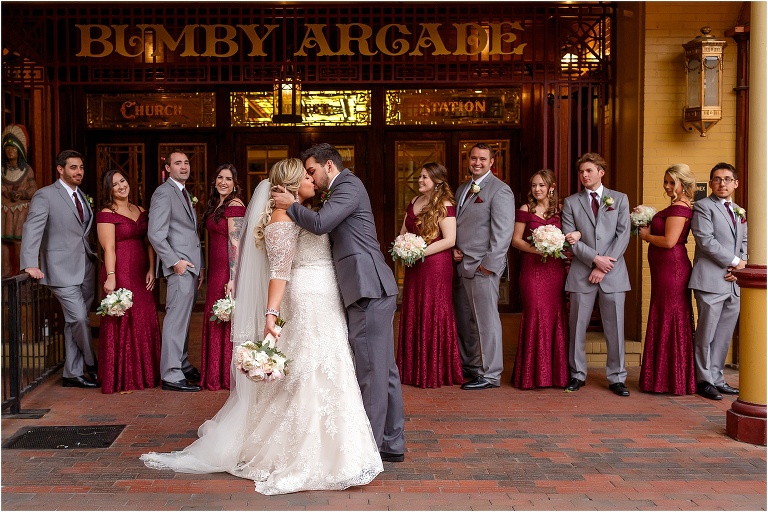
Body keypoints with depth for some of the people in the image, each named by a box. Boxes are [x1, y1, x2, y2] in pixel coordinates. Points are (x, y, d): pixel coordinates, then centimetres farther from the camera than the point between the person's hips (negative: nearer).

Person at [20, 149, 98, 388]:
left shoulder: (82, 196, 16)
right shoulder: (45, 195, -5)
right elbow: (32, 229, -13)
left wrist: (95, 257, 10)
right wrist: (30, 264, -23)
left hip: (86, 269, 6)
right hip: (62, 270, -6)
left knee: (73, 323, 10)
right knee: (80, 319, -11)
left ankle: (73, 374, 16)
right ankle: (92, 365, 12)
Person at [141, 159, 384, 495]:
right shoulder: (282, 216, -10)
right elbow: (279, 270, -19)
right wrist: (271, 313, -27)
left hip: (326, 304, 9)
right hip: (307, 305, -9)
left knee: (325, 375, 13)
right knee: (308, 375, -7)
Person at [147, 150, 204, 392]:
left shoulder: (185, 193, 21)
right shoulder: (164, 192, -8)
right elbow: (155, 234, -15)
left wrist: (200, 266, 16)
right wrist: (174, 262, -18)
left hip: (192, 266, 9)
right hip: (180, 265, -9)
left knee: (184, 318, 15)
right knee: (176, 319, -9)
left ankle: (182, 363, 25)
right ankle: (171, 375, -6)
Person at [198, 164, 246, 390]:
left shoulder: (234, 205, -12)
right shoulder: (216, 205, 16)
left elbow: (235, 242, -18)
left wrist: (233, 278, -22)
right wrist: (206, 271, 15)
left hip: (229, 270, -9)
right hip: (216, 270, 9)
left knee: (226, 321, -2)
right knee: (215, 320, 13)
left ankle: (228, 376, 8)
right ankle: (216, 375, 22)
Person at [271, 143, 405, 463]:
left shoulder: (348, 185, -6)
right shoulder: (345, 189, 25)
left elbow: (319, 223, -19)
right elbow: (327, 230, 25)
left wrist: (291, 206, -4)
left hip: (369, 291, -10)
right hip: (375, 291, 10)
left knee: (371, 372, -5)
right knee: (384, 370, 13)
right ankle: (392, 444, 20)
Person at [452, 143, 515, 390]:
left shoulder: (499, 190, -7)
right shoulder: (462, 189, 18)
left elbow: (503, 232, -12)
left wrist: (489, 265, -16)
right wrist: (453, 249, 5)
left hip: (482, 267, -8)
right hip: (461, 265, 8)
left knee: (486, 320, -3)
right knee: (464, 320, 13)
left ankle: (490, 374, 5)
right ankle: (469, 367, 25)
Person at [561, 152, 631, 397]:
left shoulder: (620, 199, 9)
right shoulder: (571, 202, 9)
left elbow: (623, 235, 0)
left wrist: (604, 266, -9)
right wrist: (595, 259, -12)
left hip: (613, 273, 0)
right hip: (581, 273, 1)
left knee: (615, 328, 2)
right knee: (577, 326, 4)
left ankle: (616, 378, 11)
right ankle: (577, 375, 15)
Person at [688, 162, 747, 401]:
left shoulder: (740, 212, 20)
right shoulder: (703, 206, -2)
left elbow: (744, 243, 19)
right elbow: (706, 240, -13)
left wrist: (741, 266, -1)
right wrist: (735, 261, -12)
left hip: (733, 282, 7)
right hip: (711, 280, -7)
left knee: (724, 335, 10)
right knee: (706, 334, -2)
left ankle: (716, 378, 18)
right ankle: (705, 380, 8)